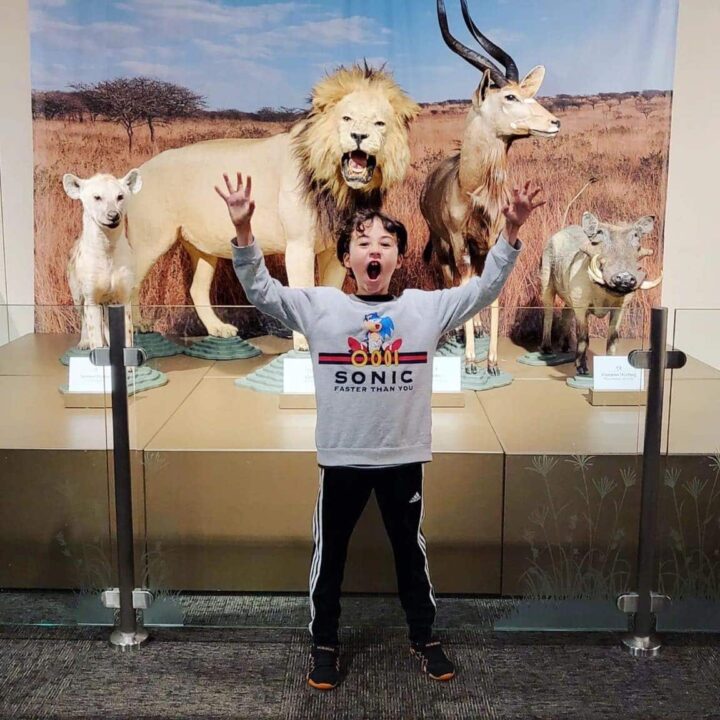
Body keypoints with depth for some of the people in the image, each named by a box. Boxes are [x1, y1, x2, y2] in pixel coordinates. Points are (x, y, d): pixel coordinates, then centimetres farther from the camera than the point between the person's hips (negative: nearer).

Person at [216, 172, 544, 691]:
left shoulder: (426, 307, -2)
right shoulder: (319, 306, -5)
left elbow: (485, 289, -5)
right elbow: (261, 290, -9)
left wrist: (511, 233, -18)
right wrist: (243, 230, -24)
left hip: (405, 457, 1)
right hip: (341, 458, -1)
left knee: (411, 552, 18)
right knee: (329, 554, 13)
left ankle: (424, 638, 38)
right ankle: (325, 644, 33)